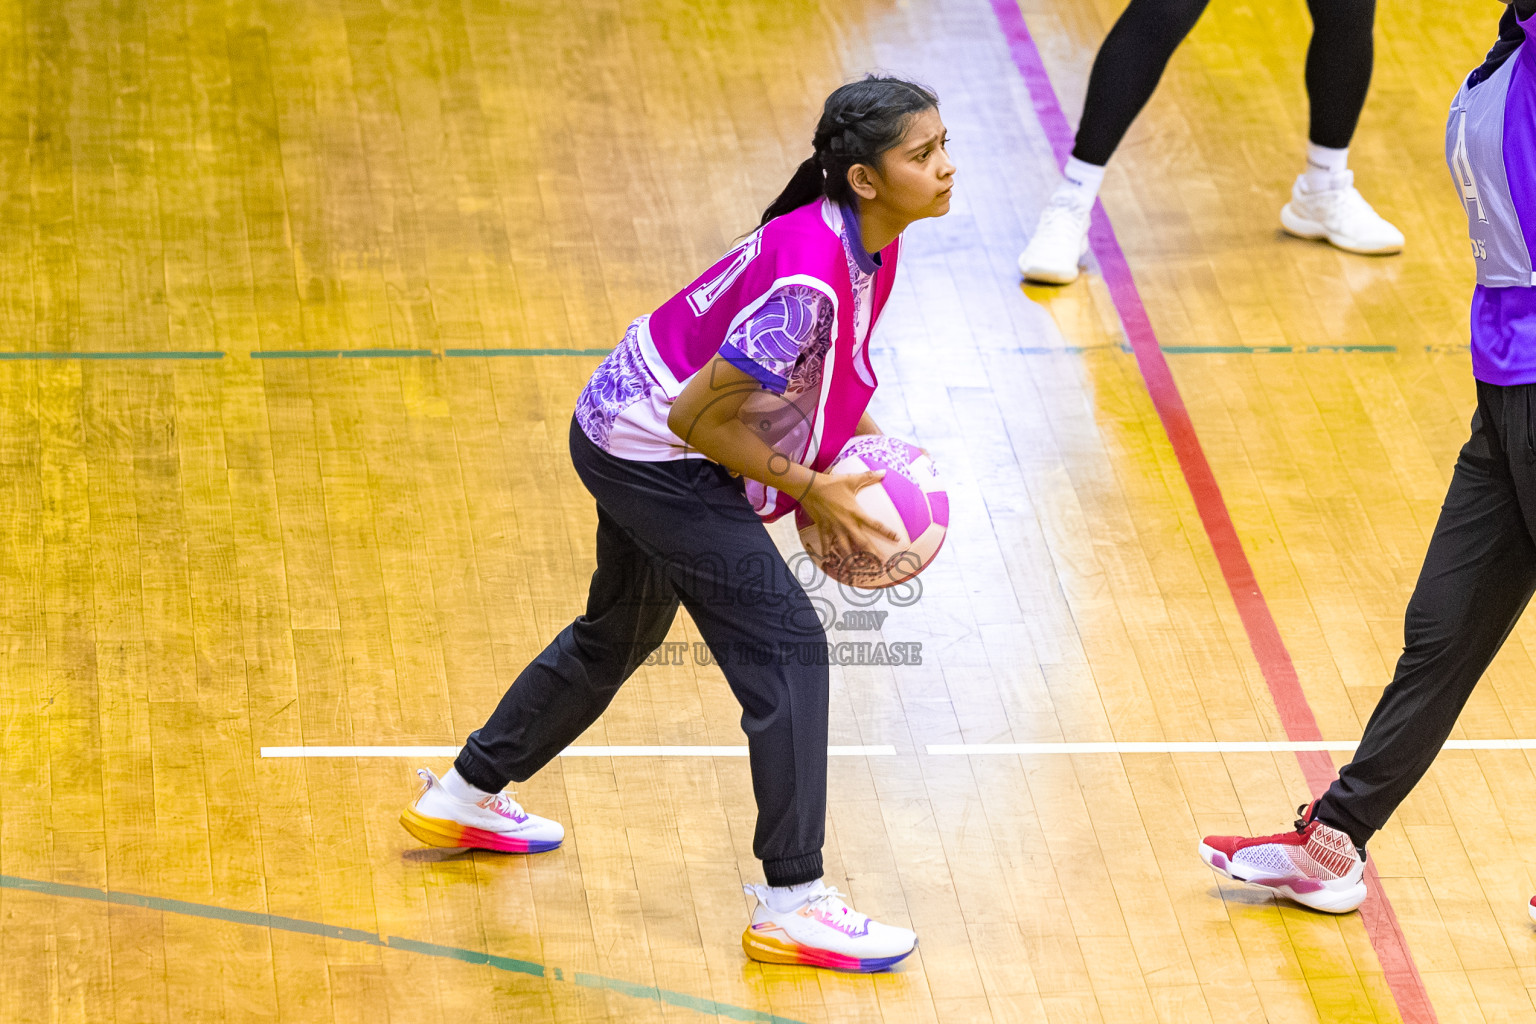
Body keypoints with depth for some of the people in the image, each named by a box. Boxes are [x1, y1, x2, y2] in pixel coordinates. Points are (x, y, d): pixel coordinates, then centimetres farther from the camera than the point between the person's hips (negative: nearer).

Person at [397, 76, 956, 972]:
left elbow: (824, 367, 16)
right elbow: (700, 417, -29)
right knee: (786, 644, -12)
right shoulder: (810, 275, -33)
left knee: (621, 634, 28)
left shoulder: (870, 243, -4)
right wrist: (807, 486, -21)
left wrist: (860, 439, 1)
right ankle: (791, 903, -7)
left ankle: (465, 796, 46)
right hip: (656, 454, -10)